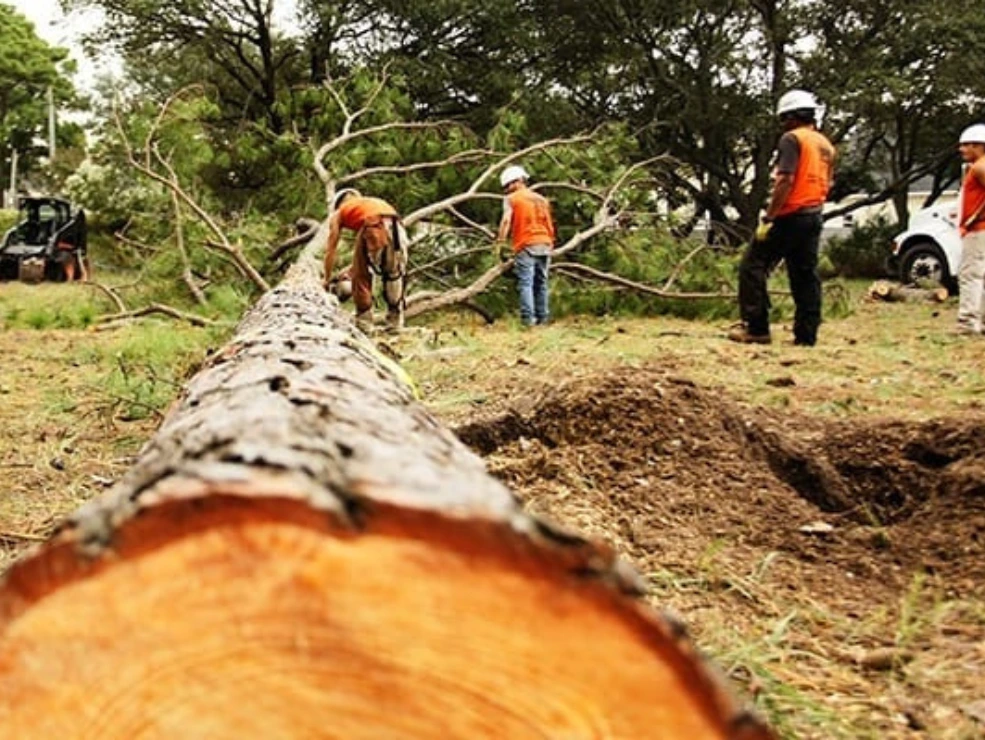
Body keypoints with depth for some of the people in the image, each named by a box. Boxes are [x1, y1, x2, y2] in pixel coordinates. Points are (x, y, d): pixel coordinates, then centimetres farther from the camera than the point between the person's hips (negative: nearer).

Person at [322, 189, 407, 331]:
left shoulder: (338, 213, 29)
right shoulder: (370, 202, 42)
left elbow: (330, 251, 30)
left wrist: (327, 280, 40)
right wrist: (350, 272, 57)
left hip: (373, 227, -4)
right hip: (396, 225, 4)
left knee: (361, 276, 14)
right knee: (394, 274, 21)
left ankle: (364, 323, 16)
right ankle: (396, 322, 25)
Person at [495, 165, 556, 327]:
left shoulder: (511, 199, 2)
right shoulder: (541, 199, 18)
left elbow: (506, 221, -10)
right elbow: (550, 224, 17)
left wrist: (499, 242, -12)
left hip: (526, 246, -5)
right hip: (545, 244, 5)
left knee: (525, 283, -7)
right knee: (541, 283, 10)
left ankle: (528, 318, -15)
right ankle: (543, 317, 10)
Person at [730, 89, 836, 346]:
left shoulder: (792, 139, -8)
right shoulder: (826, 144, 17)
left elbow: (785, 180, -18)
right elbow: (827, 184, 19)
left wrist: (768, 218, -18)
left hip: (789, 216, -8)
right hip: (814, 216, 8)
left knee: (753, 267, -2)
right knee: (806, 275, 10)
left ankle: (756, 328, -6)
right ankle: (806, 334, 8)